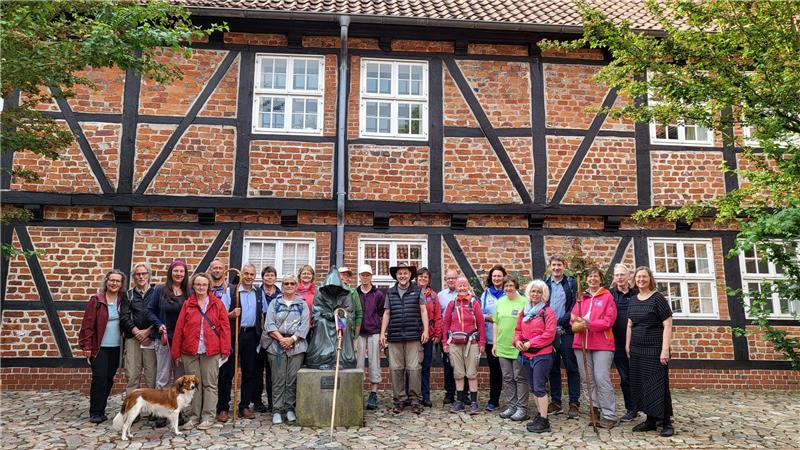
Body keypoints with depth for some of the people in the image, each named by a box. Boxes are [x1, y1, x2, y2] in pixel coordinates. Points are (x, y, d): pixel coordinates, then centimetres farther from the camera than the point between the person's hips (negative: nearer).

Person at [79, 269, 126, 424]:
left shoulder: (122, 300, 5)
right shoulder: (96, 300, -5)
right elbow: (87, 324, -6)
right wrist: (87, 346, -9)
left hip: (116, 347, 4)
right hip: (99, 347, -4)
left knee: (109, 379, 8)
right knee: (99, 378, -6)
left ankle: (101, 410, 20)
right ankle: (95, 413, 5)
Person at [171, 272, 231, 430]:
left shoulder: (217, 303, 1)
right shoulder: (187, 304, 5)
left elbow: (224, 327, -1)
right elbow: (179, 328, 5)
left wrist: (224, 349, -7)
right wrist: (176, 352, 2)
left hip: (211, 352, -2)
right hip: (190, 352, 2)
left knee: (210, 384, 4)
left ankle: (208, 417, 13)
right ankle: (194, 416, 21)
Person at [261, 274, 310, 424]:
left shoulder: (302, 304, 11)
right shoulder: (274, 303, 11)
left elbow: (305, 325, 1)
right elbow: (269, 324, 2)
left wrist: (292, 339, -11)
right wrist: (281, 338, -11)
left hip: (296, 345, 0)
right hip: (277, 345, 0)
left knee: (293, 378, -1)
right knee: (278, 378, -1)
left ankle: (290, 408, 10)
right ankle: (277, 410, 5)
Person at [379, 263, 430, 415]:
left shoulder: (417, 291, 7)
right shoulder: (390, 292, 13)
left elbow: (423, 311, 5)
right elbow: (386, 313, 14)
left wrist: (425, 330, -4)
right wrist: (382, 333, 8)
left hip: (413, 337, -2)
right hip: (394, 337, 2)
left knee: (414, 368, -4)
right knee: (395, 369, 2)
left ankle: (415, 400, 5)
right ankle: (398, 400, 12)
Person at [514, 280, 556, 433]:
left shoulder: (548, 311, -7)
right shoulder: (524, 311, 13)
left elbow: (549, 334, -15)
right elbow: (518, 329, 17)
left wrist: (530, 343, -17)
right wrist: (517, 341, -4)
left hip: (542, 354, -7)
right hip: (526, 354, 7)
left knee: (539, 387, -7)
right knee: (533, 387, 14)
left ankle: (544, 421, 0)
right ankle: (540, 415, 26)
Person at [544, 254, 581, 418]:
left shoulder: (571, 283, 2)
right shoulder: (544, 284, 10)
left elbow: (575, 307, -5)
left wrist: (561, 323, -13)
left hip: (567, 331, -3)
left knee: (572, 368, 0)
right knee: (553, 368, 10)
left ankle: (574, 403, 7)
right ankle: (555, 402, 19)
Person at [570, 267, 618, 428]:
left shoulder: (607, 296, 2)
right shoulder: (581, 297, 15)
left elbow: (609, 320, -8)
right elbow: (573, 317, 11)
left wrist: (588, 324, -16)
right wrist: (576, 324, -12)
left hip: (602, 344, -5)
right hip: (582, 343, 5)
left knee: (602, 379, -9)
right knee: (586, 379, 6)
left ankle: (609, 416, -2)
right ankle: (595, 410, 18)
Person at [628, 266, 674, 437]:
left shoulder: (658, 298, -7)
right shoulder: (633, 301, 11)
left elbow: (667, 326, -12)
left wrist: (665, 350, -17)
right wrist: (628, 345, 12)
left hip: (655, 350, -6)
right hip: (637, 350, 6)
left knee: (658, 384, -3)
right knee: (640, 384, 8)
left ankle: (666, 423, 8)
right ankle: (650, 420, 19)